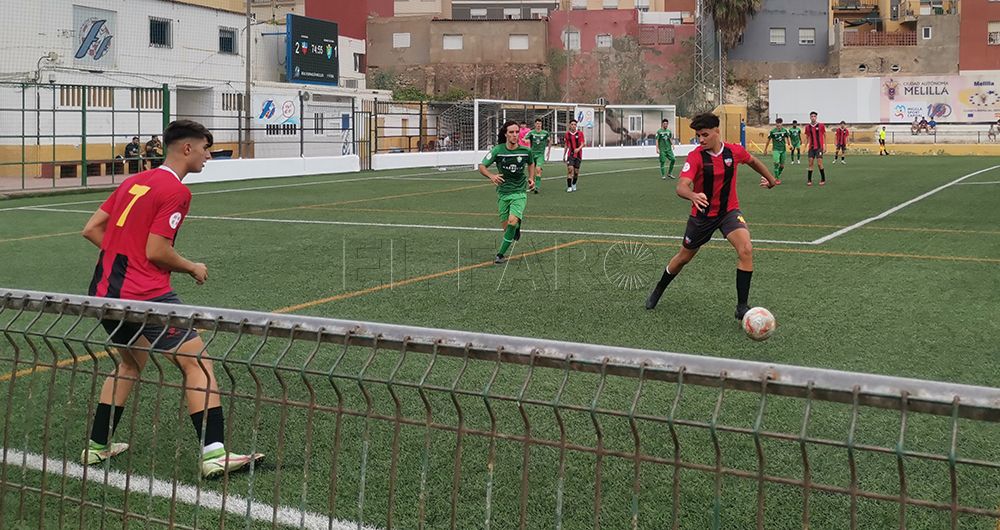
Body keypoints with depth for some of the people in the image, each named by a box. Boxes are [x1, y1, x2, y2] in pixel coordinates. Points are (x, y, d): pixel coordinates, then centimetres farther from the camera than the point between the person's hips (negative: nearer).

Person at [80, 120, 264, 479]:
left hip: (104, 290, 9)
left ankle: (98, 446, 33)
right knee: (197, 364, -3)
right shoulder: (176, 191, -10)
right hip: (145, 295, -9)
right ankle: (214, 454, -9)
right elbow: (156, 251, -16)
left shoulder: (133, 182, 15)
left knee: (131, 362, 28)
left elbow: (91, 229, 14)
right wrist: (193, 269, 0)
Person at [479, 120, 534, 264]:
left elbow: (531, 163, 18)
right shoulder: (497, 150, -11)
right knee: (505, 226, 5)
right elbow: (482, 167, -7)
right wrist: (491, 176, -26)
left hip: (520, 192, -1)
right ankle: (517, 225, 44)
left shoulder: (526, 151, -6)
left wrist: (531, 178, 3)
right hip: (503, 192, 1)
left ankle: (501, 254, -10)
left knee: (512, 221, -21)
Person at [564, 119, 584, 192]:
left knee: (576, 171, 4)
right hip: (570, 154, 0)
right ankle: (569, 187, -16)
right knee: (570, 169, -16)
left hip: (578, 155, 0)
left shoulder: (580, 133, 1)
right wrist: (564, 155, 17)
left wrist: (578, 149, -26)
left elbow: (582, 144, -6)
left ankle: (574, 184, 27)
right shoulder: (567, 134, 7)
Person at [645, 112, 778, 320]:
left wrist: (770, 179, 27)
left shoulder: (734, 151, -10)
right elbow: (681, 187, -33)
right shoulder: (695, 156, -20)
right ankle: (658, 291, 44)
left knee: (746, 250, -24)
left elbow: (753, 161, 14)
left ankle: (742, 307, -15)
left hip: (729, 211, 1)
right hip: (702, 213, -1)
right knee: (684, 257, 15)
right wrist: (693, 196, -56)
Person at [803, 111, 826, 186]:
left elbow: (825, 136, 4)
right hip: (811, 148, 3)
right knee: (810, 164, 1)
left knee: (819, 163, -7)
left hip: (819, 147, -3)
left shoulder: (821, 126, -3)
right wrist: (805, 147, 9)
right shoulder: (807, 127, 6)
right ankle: (809, 180, 4)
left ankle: (823, 180, 5)